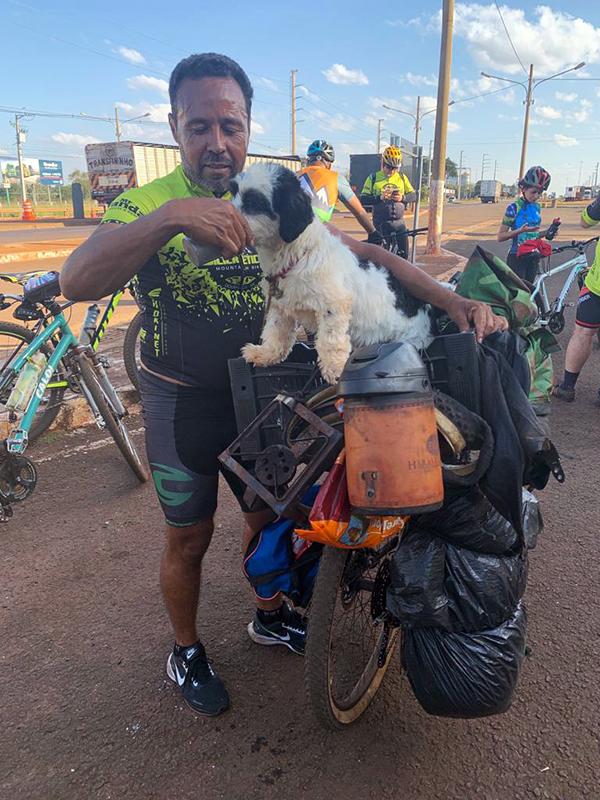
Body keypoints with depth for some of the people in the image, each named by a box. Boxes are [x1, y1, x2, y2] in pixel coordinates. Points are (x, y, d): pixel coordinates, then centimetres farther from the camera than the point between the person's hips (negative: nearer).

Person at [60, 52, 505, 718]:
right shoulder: (146, 205, -15)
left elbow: (360, 253, -4)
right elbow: (76, 282, -33)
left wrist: (452, 300, -16)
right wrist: (170, 217, -49)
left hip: (254, 394, 5)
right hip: (182, 405, -4)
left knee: (268, 516, 19)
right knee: (189, 539, 10)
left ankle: (271, 616, 46)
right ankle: (185, 653, 37)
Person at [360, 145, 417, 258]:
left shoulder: (402, 177, 9)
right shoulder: (373, 178, 1)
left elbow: (413, 195, 8)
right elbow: (363, 200, -4)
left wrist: (402, 197, -14)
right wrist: (379, 198, -20)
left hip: (398, 222, 3)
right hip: (381, 223, -3)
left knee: (404, 253, -2)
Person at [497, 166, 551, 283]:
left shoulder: (537, 207, 8)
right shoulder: (514, 208, -11)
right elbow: (500, 236, -13)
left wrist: (547, 233, -2)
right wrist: (520, 230, -26)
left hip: (532, 258, 6)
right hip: (517, 258, -6)